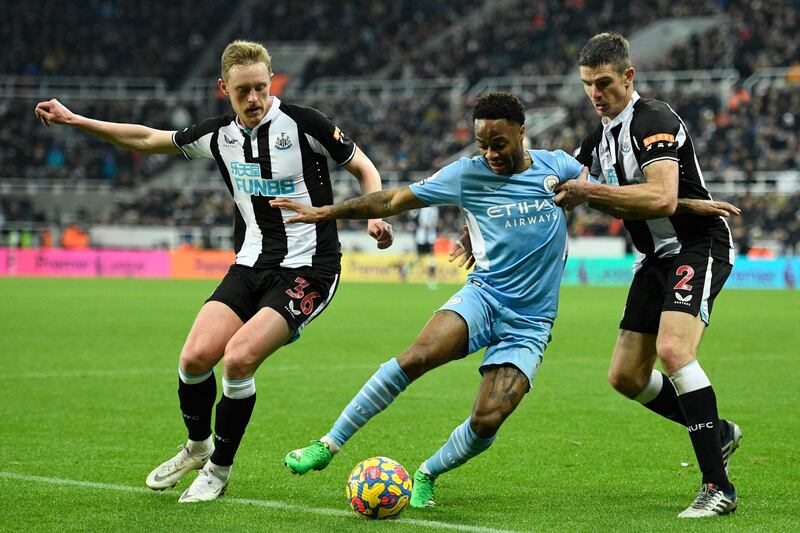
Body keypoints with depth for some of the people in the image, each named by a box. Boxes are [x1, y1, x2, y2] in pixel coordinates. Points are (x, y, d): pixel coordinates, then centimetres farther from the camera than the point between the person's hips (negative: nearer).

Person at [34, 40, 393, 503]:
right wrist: (73, 120, 16)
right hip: (251, 267, 5)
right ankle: (197, 445, 18)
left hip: (307, 269, -5)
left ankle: (219, 470, -1)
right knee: (196, 357, -13)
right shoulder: (220, 135, 6)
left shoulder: (303, 123, -9)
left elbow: (364, 168, 2)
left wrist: (375, 215, -16)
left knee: (238, 358, -23)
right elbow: (148, 139, 19)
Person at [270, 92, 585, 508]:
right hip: (484, 296, 0)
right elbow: (396, 200, 3)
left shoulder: (556, 166, 2)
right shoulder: (468, 174, 0)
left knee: (487, 421, -17)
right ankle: (328, 445, -19)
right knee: (417, 357, -28)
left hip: (529, 323, 0)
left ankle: (427, 475, 13)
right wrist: (326, 212, -2)